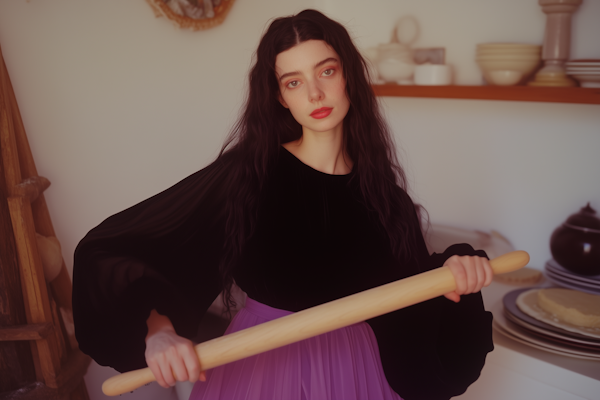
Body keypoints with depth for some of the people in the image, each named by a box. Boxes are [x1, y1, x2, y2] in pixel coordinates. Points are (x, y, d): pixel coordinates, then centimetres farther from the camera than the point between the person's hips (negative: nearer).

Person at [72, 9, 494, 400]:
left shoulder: (377, 182, -5)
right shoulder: (249, 171, -15)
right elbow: (107, 252, -17)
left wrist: (451, 270, -18)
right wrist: (157, 329, -33)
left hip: (356, 364, 3)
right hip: (262, 363, -2)